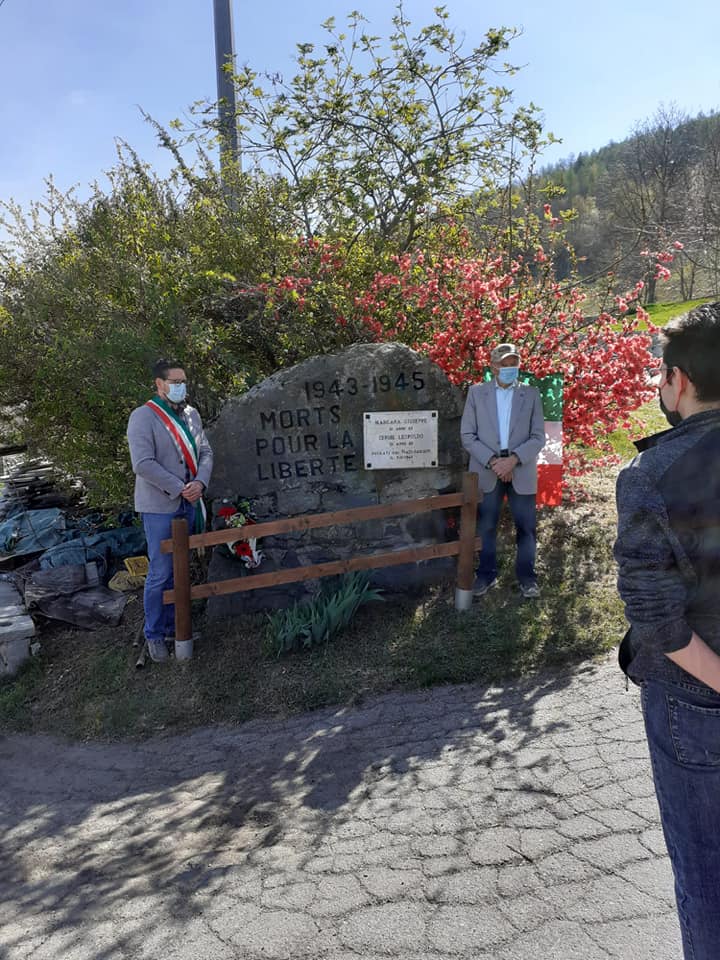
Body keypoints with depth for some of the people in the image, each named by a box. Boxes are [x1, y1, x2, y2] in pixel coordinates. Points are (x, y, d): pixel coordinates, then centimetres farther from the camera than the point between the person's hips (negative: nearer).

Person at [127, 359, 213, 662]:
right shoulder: (143, 417, -10)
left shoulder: (191, 414, 10)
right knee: (160, 574, -2)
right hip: (160, 506, -6)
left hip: (189, 504, 6)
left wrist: (200, 482, -8)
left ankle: (172, 626, 26)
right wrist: (179, 488, -17)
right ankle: (154, 635, 13)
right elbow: (143, 464, -18)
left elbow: (205, 452, 11)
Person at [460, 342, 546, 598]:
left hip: (522, 471, 0)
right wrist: (492, 461, -12)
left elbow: (538, 437, 0)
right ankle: (486, 574, 21)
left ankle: (526, 576, 19)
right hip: (486, 471, 0)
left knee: (526, 527, 5)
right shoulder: (476, 392, 3)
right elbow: (468, 435, -1)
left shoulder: (531, 394, 5)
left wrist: (514, 459, -14)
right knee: (485, 527, 7)